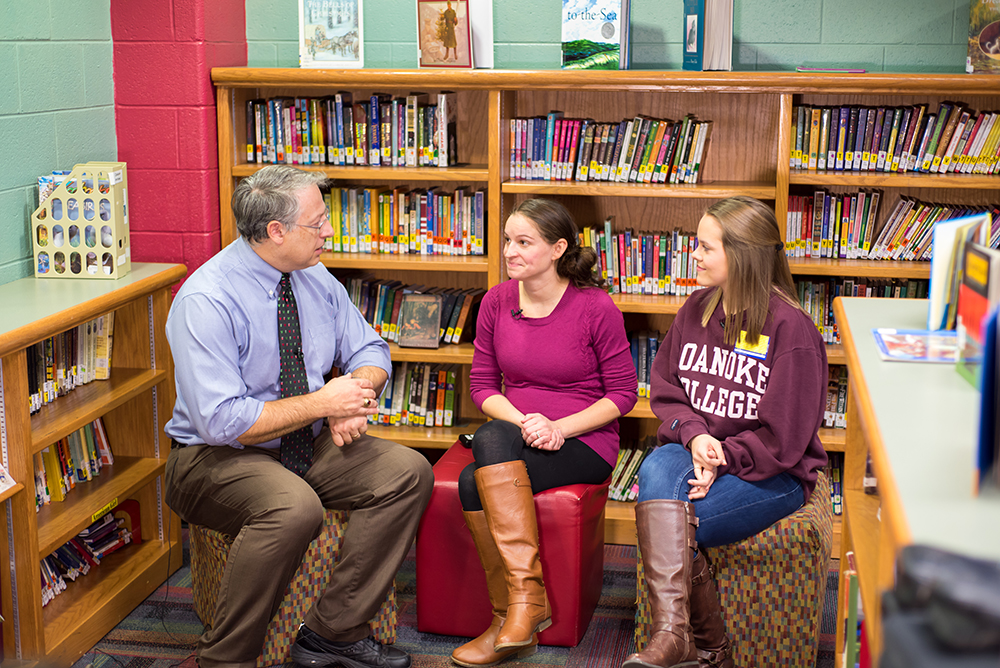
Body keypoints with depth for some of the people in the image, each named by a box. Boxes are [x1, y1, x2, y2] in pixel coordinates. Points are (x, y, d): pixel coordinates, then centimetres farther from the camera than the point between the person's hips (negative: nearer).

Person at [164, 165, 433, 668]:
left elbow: (368, 350, 10)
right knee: (293, 508, -37)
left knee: (408, 472, -14)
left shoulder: (315, 278, 1)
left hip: (307, 445, 7)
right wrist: (322, 404, -22)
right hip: (216, 457, -7)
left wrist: (353, 402, -13)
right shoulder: (204, 301, -21)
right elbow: (221, 421, -26)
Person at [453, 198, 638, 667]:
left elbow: (623, 393, -3)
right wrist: (525, 423, -11)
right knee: (474, 485, -29)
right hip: (514, 443, 4)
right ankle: (517, 625, -18)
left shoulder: (596, 308, -8)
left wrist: (559, 427, -16)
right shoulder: (496, 302, 5)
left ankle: (525, 594, -23)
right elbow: (482, 384, 9)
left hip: (585, 443, -4)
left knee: (488, 447, -31)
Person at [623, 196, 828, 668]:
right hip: (693, 453, 5)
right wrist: (694, 435, -9)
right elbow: (666, 391, 10)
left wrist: (723, 458, -19)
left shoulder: (790, 329, -11)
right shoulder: (697, 310, 8)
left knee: (663, 523, -28)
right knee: (656, 468, -32)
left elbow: (781, 438, -10)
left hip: (771, 474, -5)